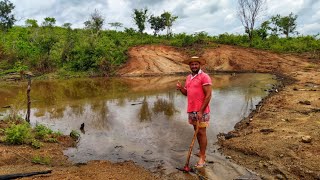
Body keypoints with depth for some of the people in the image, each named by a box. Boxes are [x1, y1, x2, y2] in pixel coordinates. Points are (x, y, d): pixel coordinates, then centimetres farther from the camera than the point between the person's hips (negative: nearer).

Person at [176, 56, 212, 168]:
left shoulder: (204, 77, -12)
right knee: (197, 132, 15)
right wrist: (181, 88, -3)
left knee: (202, 133, -1)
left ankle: (202, 158, 8)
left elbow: (208, 95, -16)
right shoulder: (188, 77, 12)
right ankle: (202, 152, 30)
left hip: (201, 111, -7)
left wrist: (201, 111, -19)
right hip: (191, 110, 7)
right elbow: (186, 93, 19)